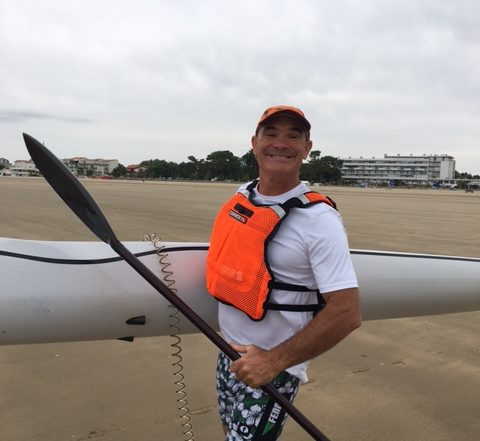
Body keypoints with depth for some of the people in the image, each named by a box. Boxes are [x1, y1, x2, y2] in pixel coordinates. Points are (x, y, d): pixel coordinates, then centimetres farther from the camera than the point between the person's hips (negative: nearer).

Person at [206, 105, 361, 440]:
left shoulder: (319, 220, -20)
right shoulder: (242, 196, 0)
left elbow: (347, 313, -23)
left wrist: (274, 361, -21)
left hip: (271, 369, -7)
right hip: (230, 354, 7)